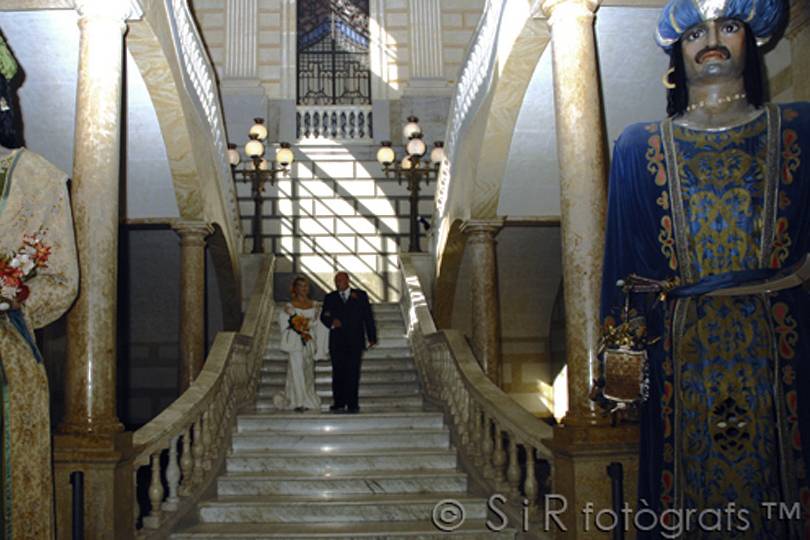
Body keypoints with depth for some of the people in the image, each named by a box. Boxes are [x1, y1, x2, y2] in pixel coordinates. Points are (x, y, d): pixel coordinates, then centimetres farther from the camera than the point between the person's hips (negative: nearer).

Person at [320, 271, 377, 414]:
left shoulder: (360, 295, 10)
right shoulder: (330, 298, 14)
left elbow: (368, 316, 8)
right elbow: (324, 316, 9)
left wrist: (372, 337, 2)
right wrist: (331, 322, -15)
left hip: (355, 341, -1)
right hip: (337, 341, 1)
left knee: (353, 373, -5)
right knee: (338, 373, -1)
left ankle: (352, 404, -2)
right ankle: (338, 404, 3)